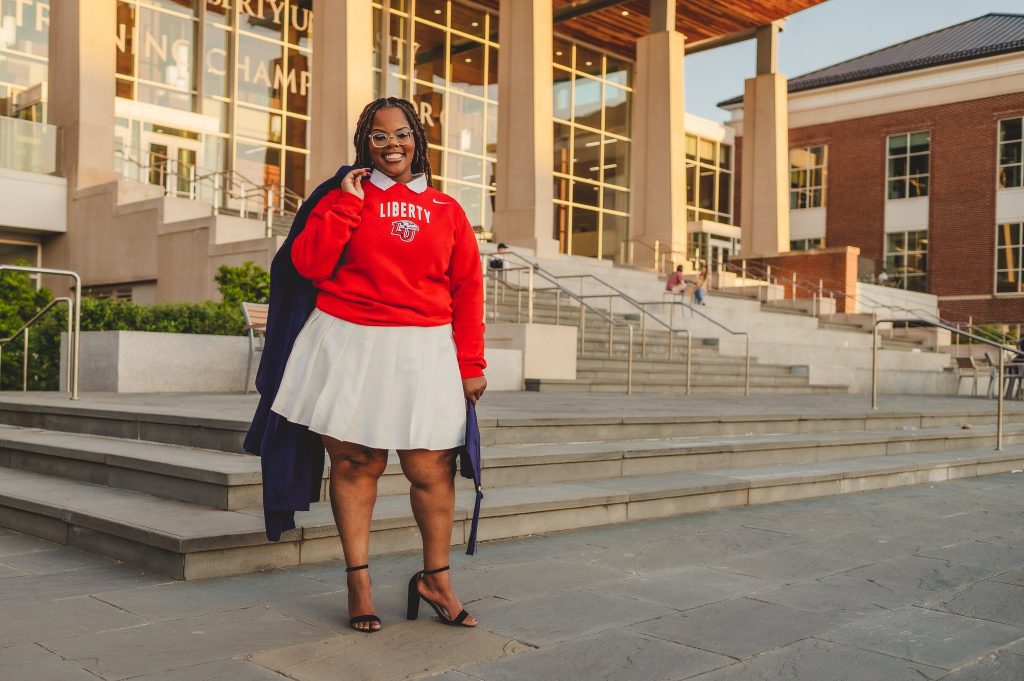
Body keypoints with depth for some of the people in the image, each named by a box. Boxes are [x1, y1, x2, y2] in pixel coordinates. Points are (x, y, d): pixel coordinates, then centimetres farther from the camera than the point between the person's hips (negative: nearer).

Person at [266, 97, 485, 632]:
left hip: (423, 353, 1)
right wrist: (347, 202, -6)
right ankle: (358, 582, 14)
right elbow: (310, 265, -4)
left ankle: (435, 578, 16)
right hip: (351, 347, -1)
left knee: (431, 468, -2)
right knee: (355, 464, 2)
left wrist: (471, 363, 3)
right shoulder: (346, 198, 9)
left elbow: (468, 288, 9)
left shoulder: (445, 209, 12)